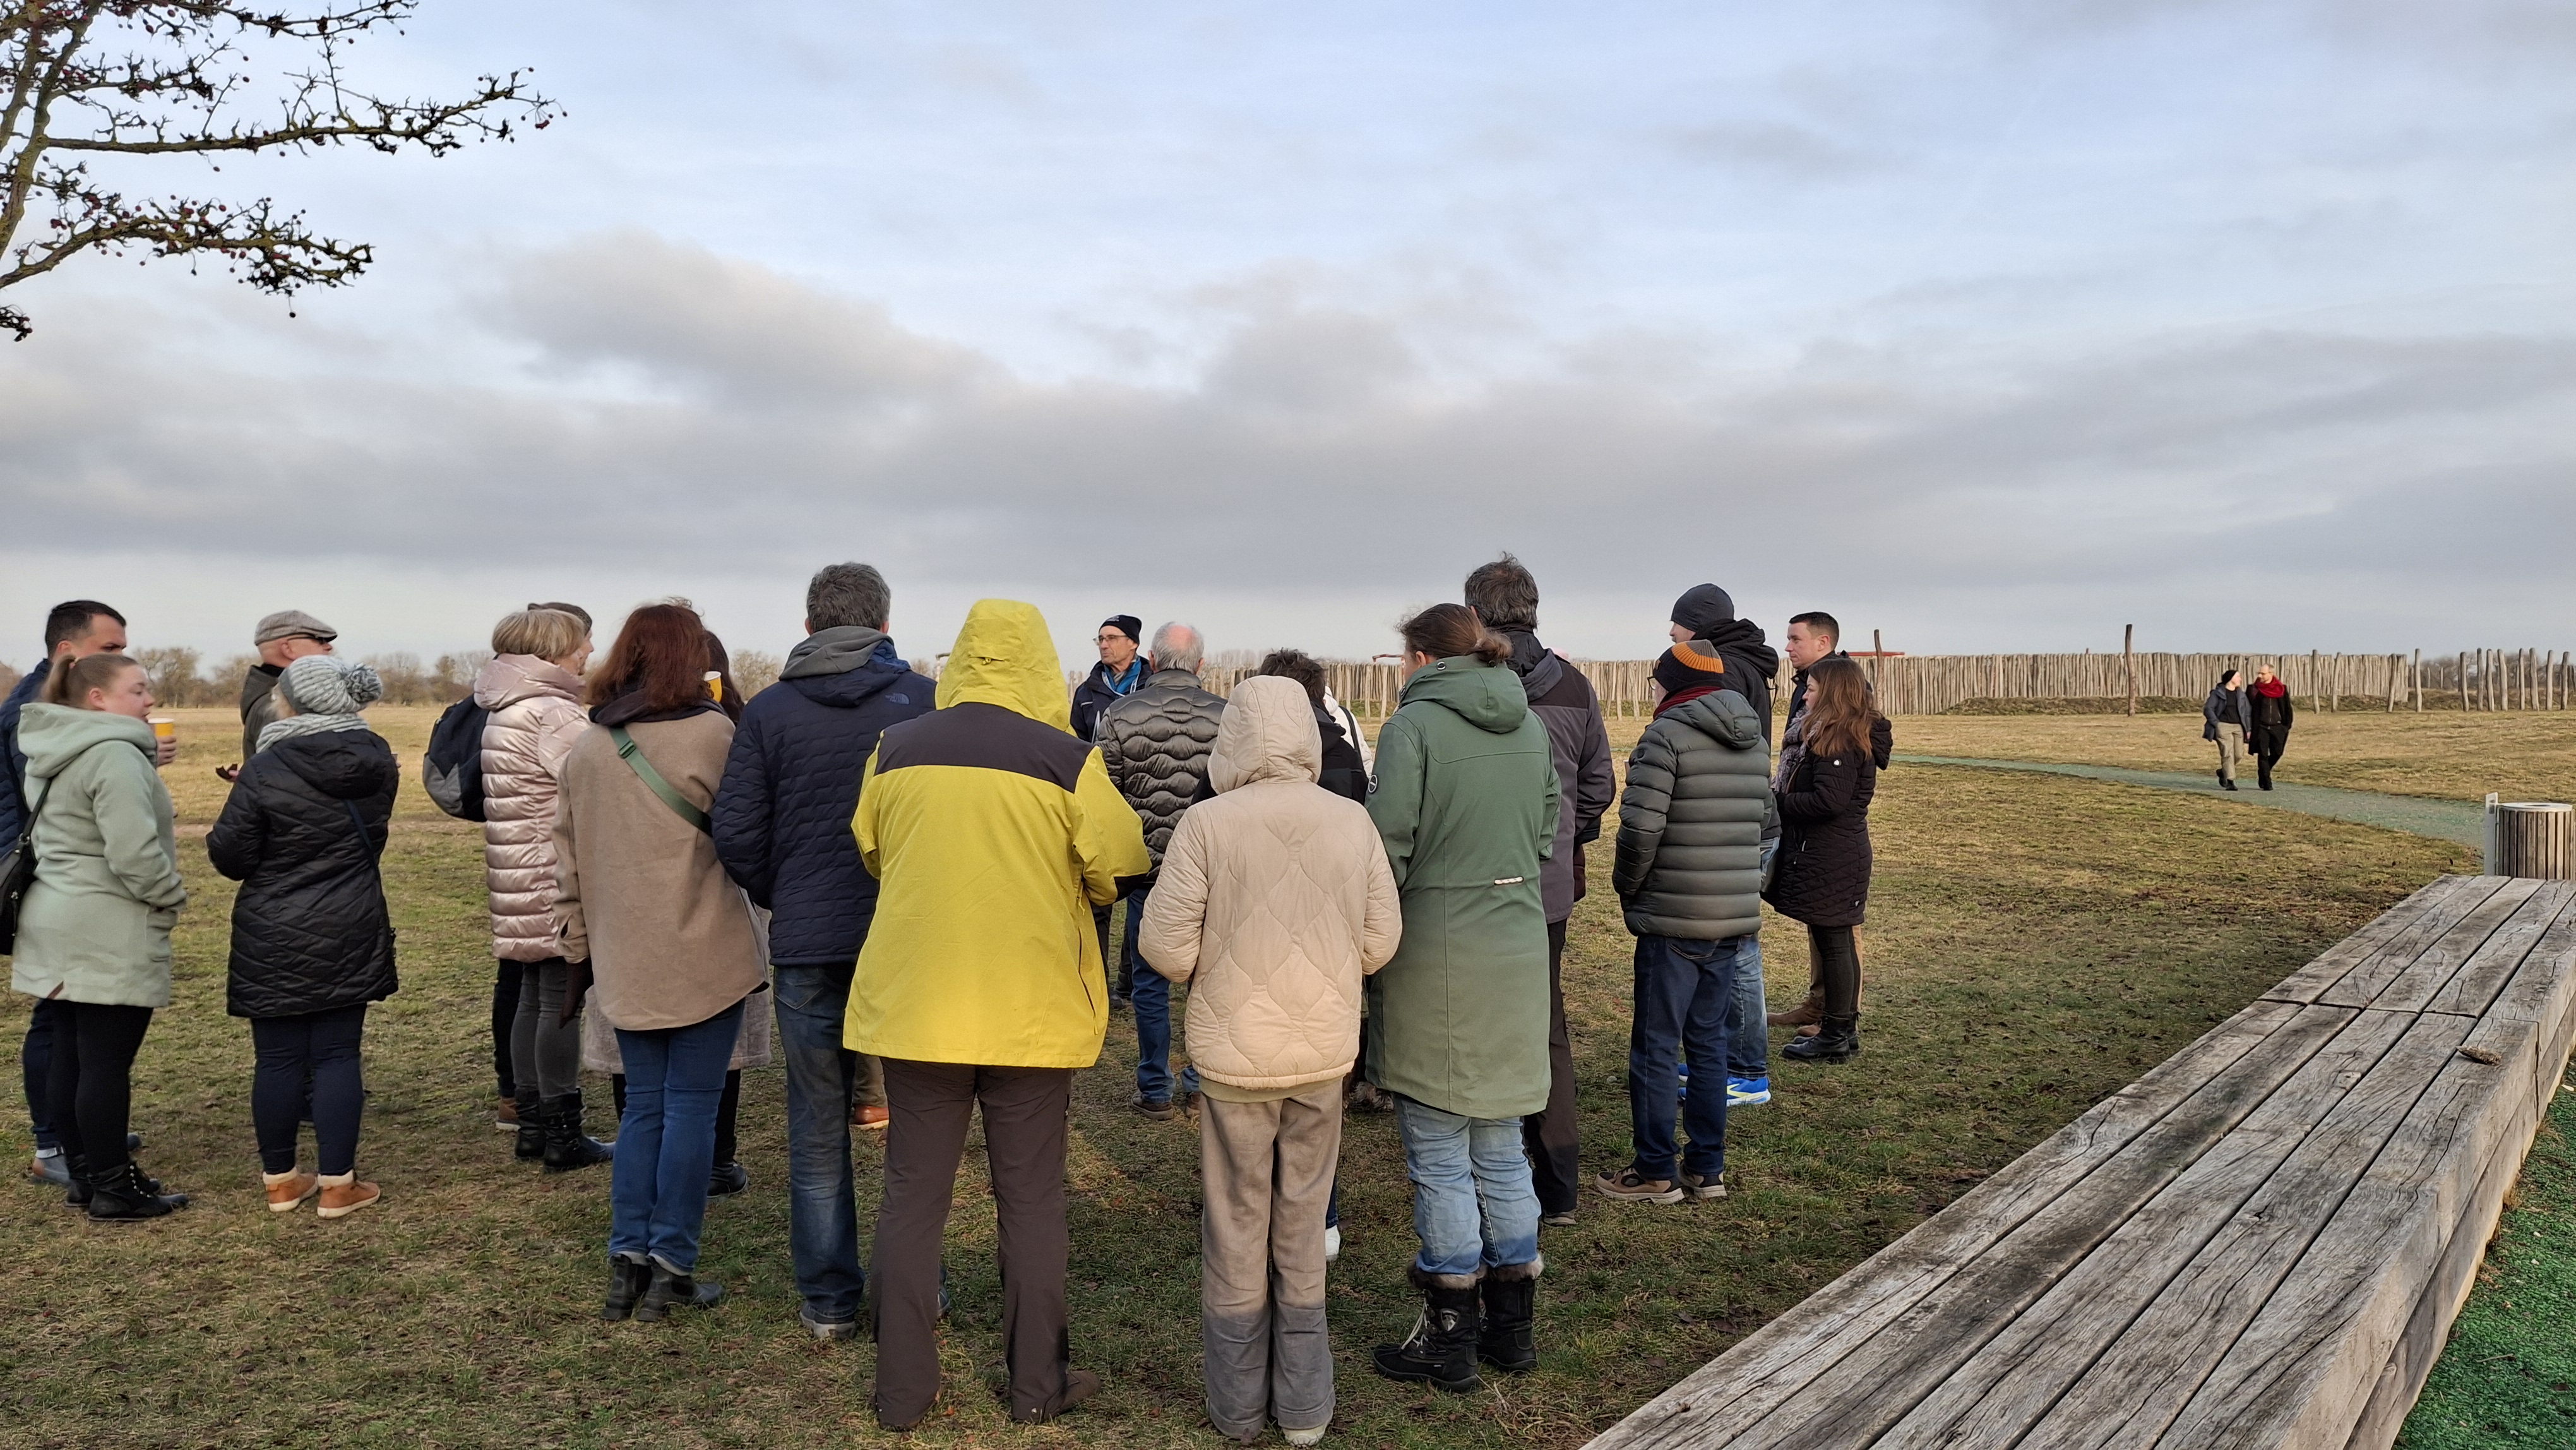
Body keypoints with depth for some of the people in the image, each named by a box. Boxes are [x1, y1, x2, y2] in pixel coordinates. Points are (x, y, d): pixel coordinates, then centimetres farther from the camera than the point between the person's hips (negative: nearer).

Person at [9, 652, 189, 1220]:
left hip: (59, 923, 10)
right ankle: (113, 1189, 5)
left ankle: (84, 1173, 24)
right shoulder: (114, 756, -19)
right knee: (107, 1062, -3)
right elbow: (133, 853, -24)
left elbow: (45, 836, 21)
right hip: (111, 934, -10)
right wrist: (172, 898, -8)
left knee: (69, 1056, 14)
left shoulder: (50, 756, 13)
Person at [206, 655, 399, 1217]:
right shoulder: (377, 763, -1)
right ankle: (337, 1185, 8)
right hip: (351, 933, 3)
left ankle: (281, 1180, 20)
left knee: (278, 1058, 8)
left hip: (274, 940, -2)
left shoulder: (263, 771, -14)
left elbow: (230, 856, -8)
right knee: (337, 1055, 6)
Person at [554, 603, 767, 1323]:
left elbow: (567, 859, 11)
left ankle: (627, 1260, 17)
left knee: (643, 1105, 15)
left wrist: (579, 946, 18)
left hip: (624, 961, 5)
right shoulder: (710, 732, -11)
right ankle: (672, 1269, 9)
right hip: (705, 958, -5)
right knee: (692, 1108, 3)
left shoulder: (584, 749, 7)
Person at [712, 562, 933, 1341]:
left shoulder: (769, 710, -1)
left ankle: (828, 1300, 20)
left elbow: (737, 836, -4)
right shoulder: (927, 701, -5)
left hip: (807, 946, 1)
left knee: (817, 1130, 12)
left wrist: (781, 900, 13)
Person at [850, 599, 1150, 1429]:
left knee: (913, 1195, 12)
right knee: (1031, 1198, 11)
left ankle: (903, 1390, 21)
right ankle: (1037, 1385, 22)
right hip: (1032, 1010, -2)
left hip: (916, 1005, 2)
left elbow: (873, 858, 12)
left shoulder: (894, 752, -1)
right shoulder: (1068, 761, -11)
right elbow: (1119, 870, -4)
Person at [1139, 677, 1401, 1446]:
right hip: (1325, 1050, 2)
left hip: (1236, 1055, -2)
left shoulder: (1206, 823, -14)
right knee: (1303, 1223, 17)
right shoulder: (1353, 821, -6)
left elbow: (1167, 949, -14)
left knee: (1237, 1224, 14)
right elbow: (1380, 942, -1)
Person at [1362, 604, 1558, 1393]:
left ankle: (1449, 1339, 15)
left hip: (1436, 959, -6)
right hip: (1520, 955, 6)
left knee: (1440, 1156, 5)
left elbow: (1388, 849, -13)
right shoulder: (1530, 727, 8)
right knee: (1501, 1148, 16)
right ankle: (1511, 1326, 26)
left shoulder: (1413, 725, -11)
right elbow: (1546, 837, 14)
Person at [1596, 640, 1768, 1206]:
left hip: (1673, 920, -7)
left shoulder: (1668, 733, -12)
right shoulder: (1754, 743, 12)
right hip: (1737, 918, 7)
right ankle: (1707, 1168, 21)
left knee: (1655, 1047, 3)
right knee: (1710, 1042, 15)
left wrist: (1626, 885, -3)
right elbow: (1764, 822, 15)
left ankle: (1655, 1172, 10)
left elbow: (1641, 825, -19)